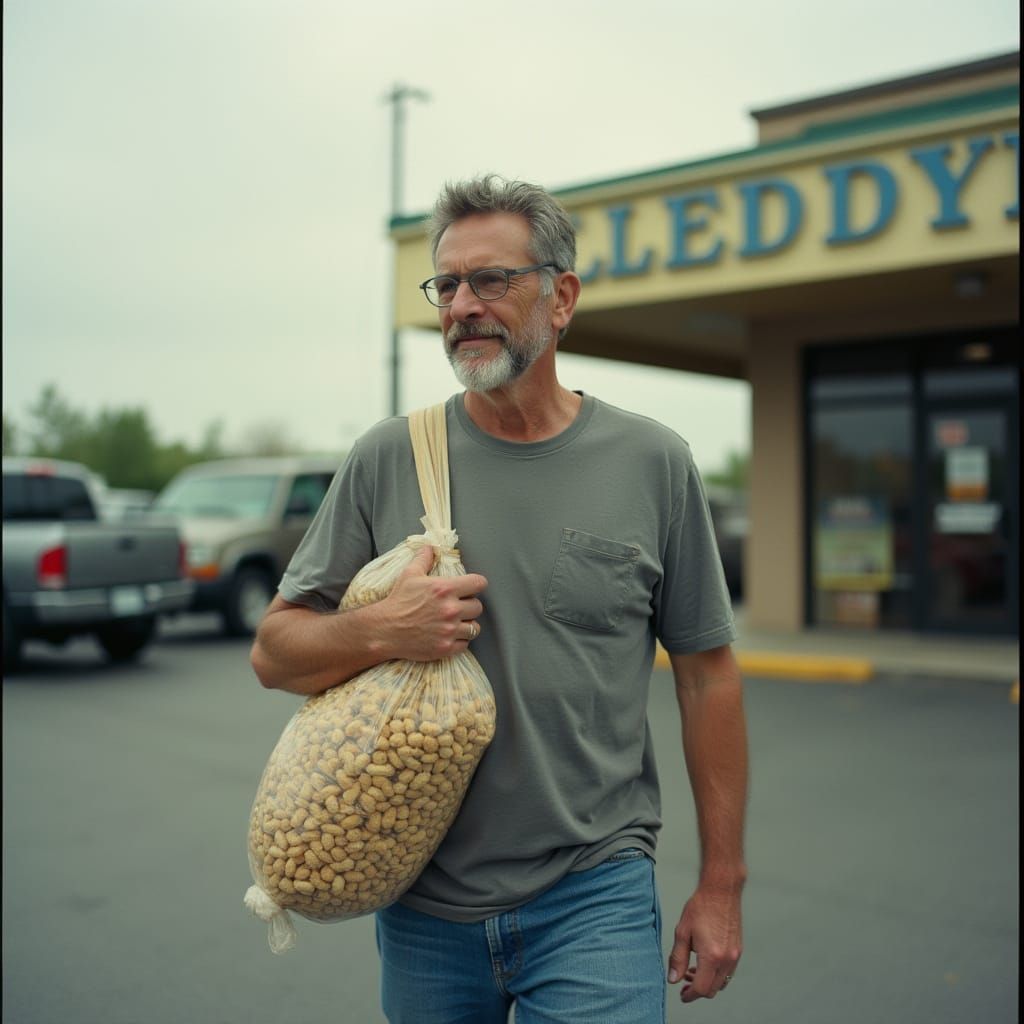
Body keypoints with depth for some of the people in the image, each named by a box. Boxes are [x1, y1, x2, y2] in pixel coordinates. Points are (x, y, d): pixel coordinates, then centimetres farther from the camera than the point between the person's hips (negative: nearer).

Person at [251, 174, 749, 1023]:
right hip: (423, 907, 2)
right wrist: (380, 631, -20)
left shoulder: (653, 462, -4)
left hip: (594, 898, -1)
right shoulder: (388, 459, -2)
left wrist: (721, 885, 2)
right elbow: (275, 651, 2)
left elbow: (706, 674, 1)